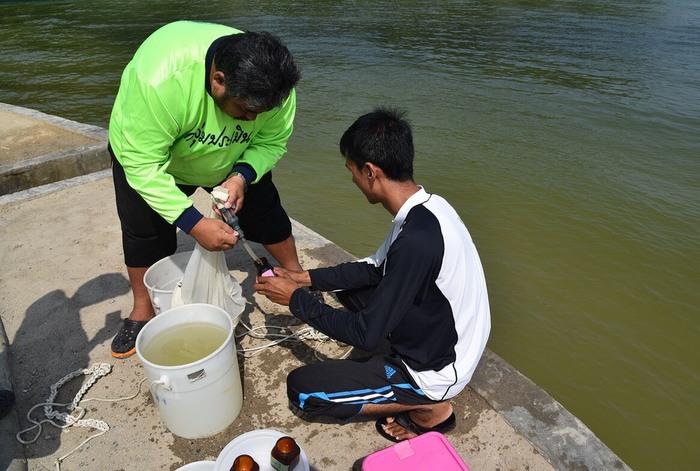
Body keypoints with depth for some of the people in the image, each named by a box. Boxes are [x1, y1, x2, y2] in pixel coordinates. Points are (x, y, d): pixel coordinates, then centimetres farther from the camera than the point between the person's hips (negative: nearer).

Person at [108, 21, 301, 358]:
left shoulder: (266, 85, -30)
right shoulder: (159, 79, -43)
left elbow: (272, 142, -16)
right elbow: (143, 166, -37)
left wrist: (241, 176, -34)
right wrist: (193, 224, -41)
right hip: (146, 150, -2)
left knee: (264, 212, 0)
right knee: (145, 232, -1)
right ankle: (142, 312, 21)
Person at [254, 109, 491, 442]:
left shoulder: (416, 240, -35)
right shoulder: (427, 207, -7)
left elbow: (366, 335, -26)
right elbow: (375, 268, 6)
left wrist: (296, 299, -15)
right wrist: (307, 278, 2)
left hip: (433, 374, -8)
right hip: (450, 341, 8)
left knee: (300, 389, -2)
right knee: (349, 285, 17)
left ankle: (425, 408, 3)